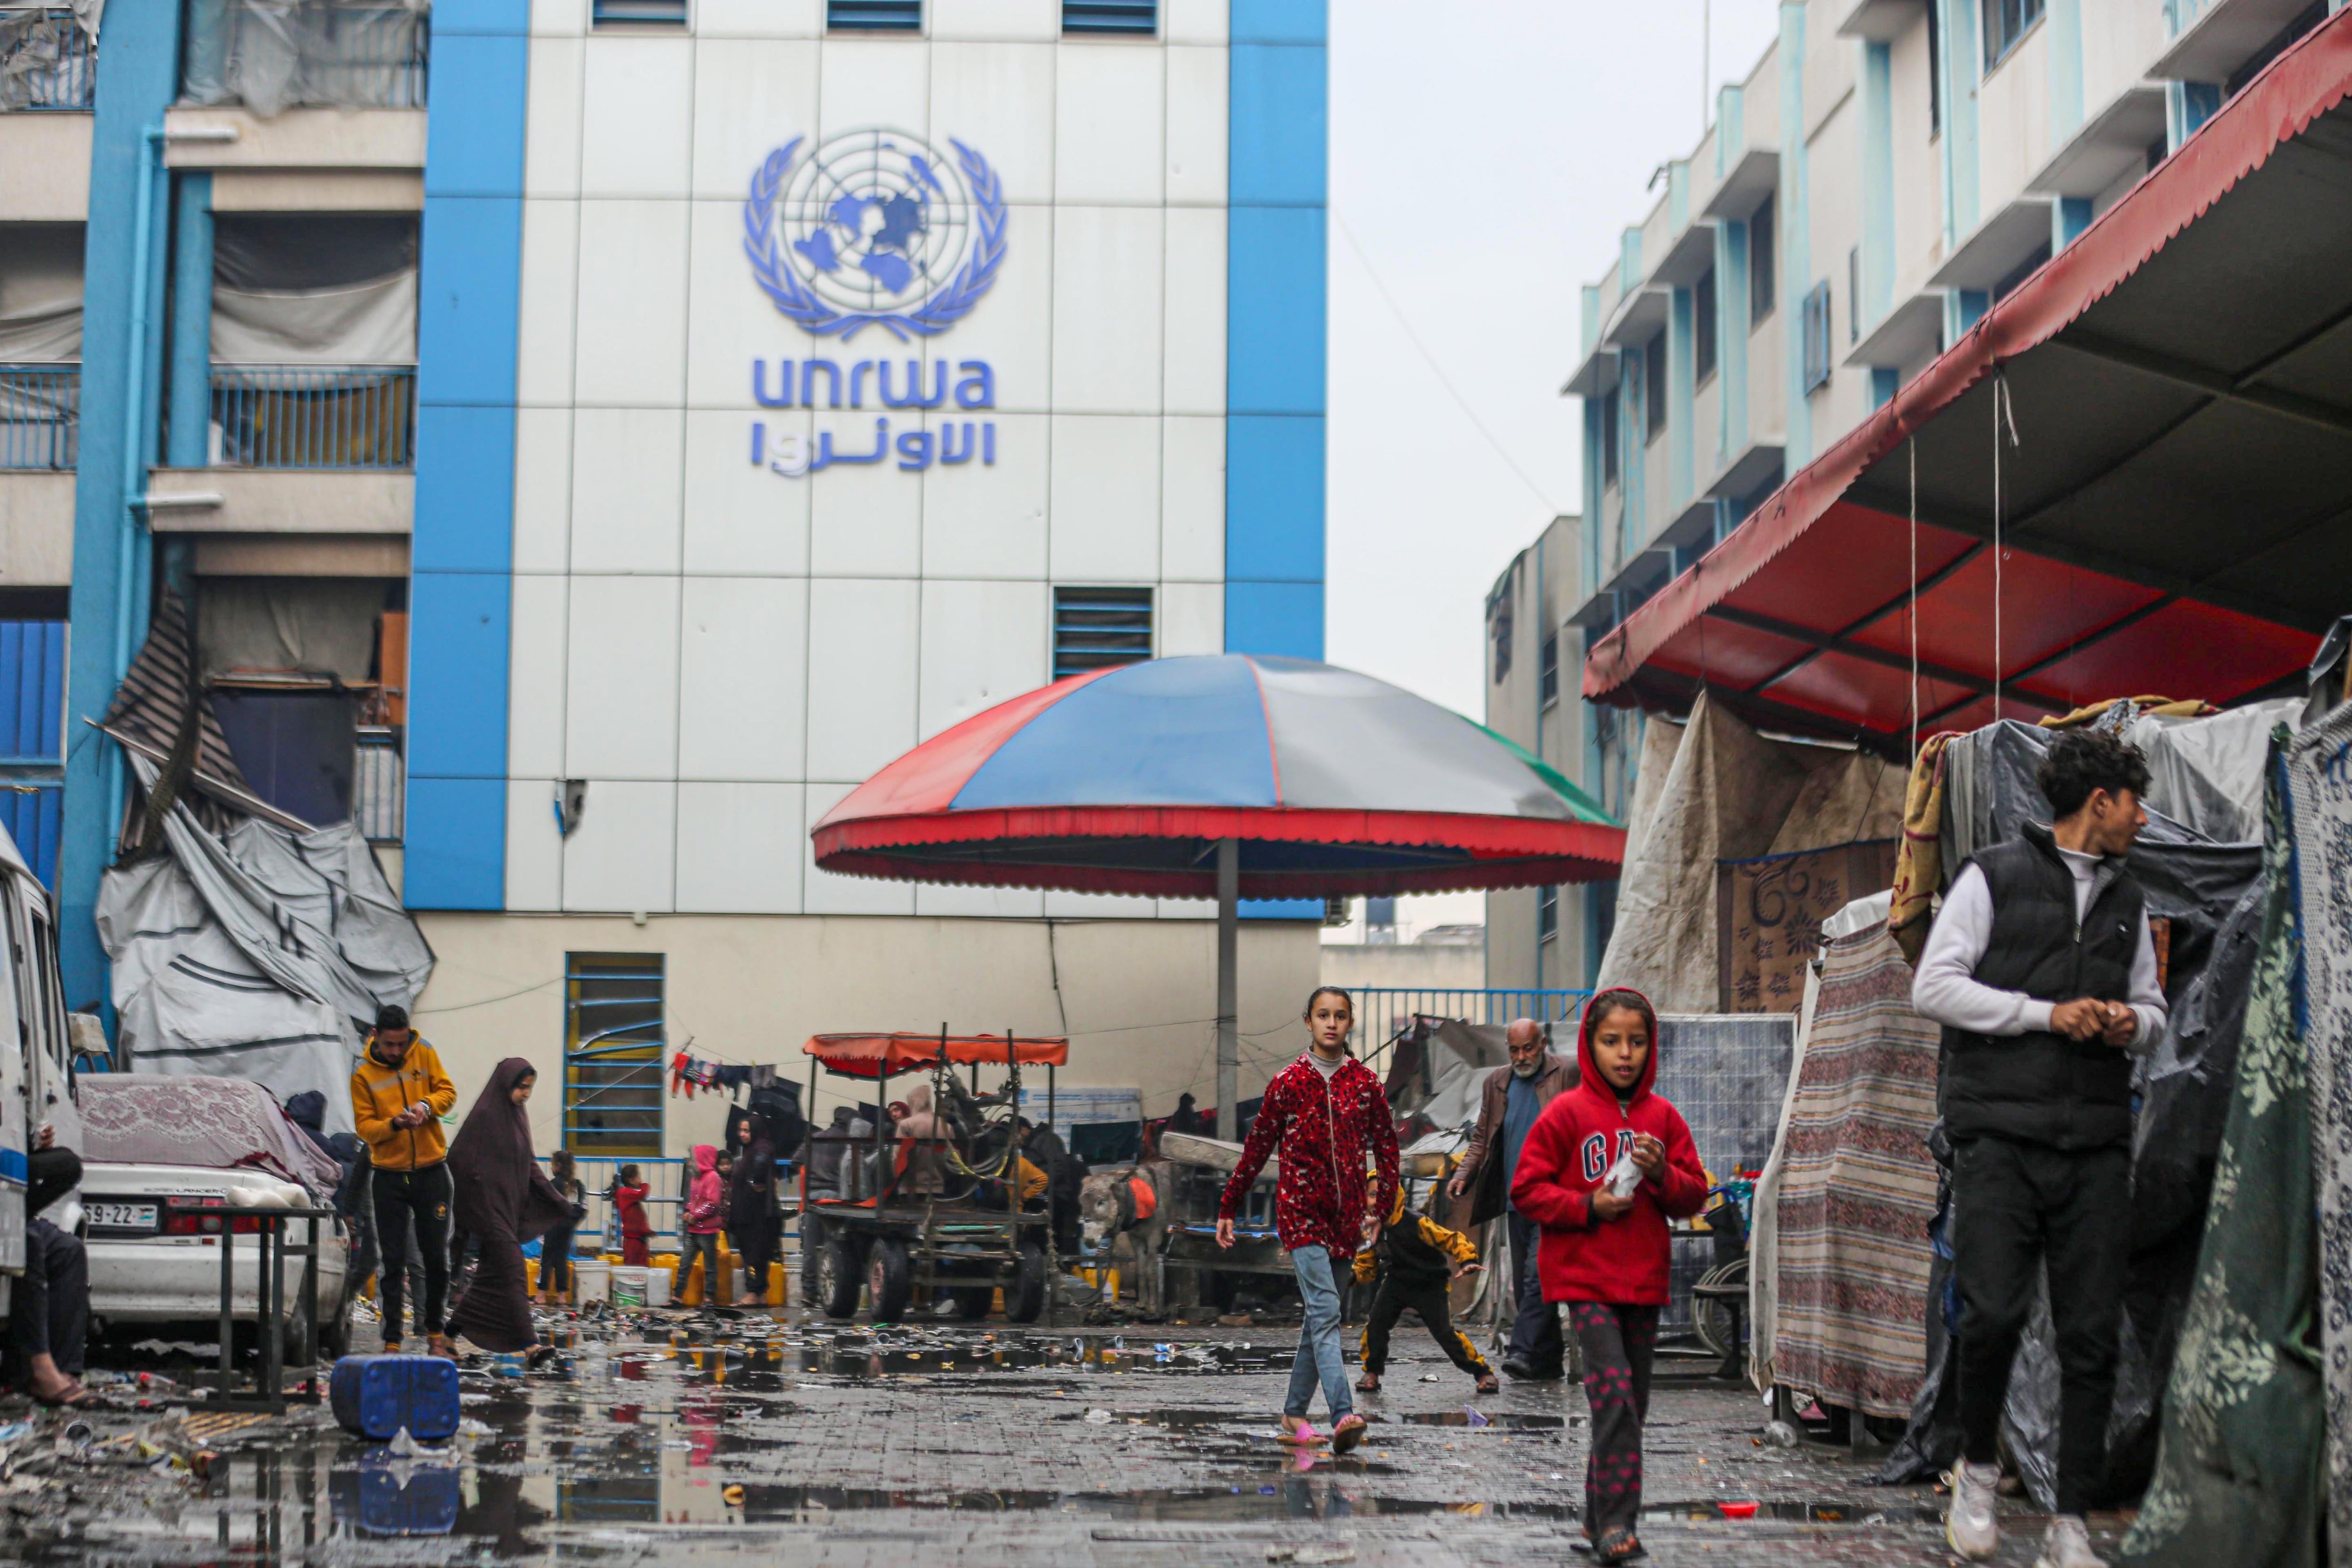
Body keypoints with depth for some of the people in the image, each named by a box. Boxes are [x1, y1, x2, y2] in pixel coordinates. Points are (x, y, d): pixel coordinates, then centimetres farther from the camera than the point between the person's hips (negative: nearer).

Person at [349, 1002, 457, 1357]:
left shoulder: (425, 1054, 3)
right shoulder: (363, 1075, -1)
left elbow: (447, 1091, 3)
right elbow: (364, 1126, -3)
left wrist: (427, 1105, -17)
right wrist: (394, 1124, -22)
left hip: (431, 1171, 1)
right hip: (390, 1176, -1)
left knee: (436, 1257, 4)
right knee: (393, 1262, -1)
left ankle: (434, 1330, 21)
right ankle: (392, 1341, 3)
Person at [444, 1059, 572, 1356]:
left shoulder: (517, 1116, 12)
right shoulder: (485, 1115, -12)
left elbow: (529, 1165, 20)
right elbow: (460, 1160, -15)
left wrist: (557, 1200, 17)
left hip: (510, 1207, 9)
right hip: (489, 1207, -9)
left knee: (493, 1271, 12)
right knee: (512, 1270, -12)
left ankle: (456, 1326, 25)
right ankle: (527, 1342, -15)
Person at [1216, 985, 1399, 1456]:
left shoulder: (1365, 1083, 6)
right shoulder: (1288, 1083, 0)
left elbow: (1385, 1144, 9)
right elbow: (1257, 1148, 6)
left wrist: (1382, 1201, -4)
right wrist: (1228, 1208, 9)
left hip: (1346, 1215, 3)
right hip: (1300, 1209, -3)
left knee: (1319, 1315, 10)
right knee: (1326, 1310, -17)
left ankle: (1294, 1411, 23)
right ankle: (1343, 1416, -28)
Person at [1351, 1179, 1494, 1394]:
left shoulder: (1415, 1222, -24)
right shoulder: (1373, 1228, -5)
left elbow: (1451, 1239, -24)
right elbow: (1366, 1264, 7)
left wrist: (1467, 1262, -38)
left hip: (1430, 1286, -5)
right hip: (1396, 1283, 5)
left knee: (1444, 1332, -10)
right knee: (1375, 1326, -11)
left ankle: (1484, 1373, 3)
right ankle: (1371, 1374, 8)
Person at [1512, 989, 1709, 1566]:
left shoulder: (1663, 1117, 7)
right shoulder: (1566, 1113, -4)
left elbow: (1695, 1196, 9)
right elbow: (1526, 1190, -4)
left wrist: (1663, 1175, -11)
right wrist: (1588, 1206, -15)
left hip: (1645, 1278, 5)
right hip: (1585, 1276, -5)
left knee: (1630, 1400, 10)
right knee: (1614, 1392, -16)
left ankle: (1600, 1514, 23)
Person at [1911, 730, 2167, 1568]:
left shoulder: (2128, 901, 18)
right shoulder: (1994, 876, 2)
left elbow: (2152, 1006, 25)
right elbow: (1933, 986, -4)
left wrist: (2131, 1023, 0)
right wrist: (2047, 1014, -11)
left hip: (2096, 1144, 5)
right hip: (2002, 1132, -5)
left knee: (2091, 1334, 0)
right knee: (1995, 1313, -15)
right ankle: (1978, 1468, 11)